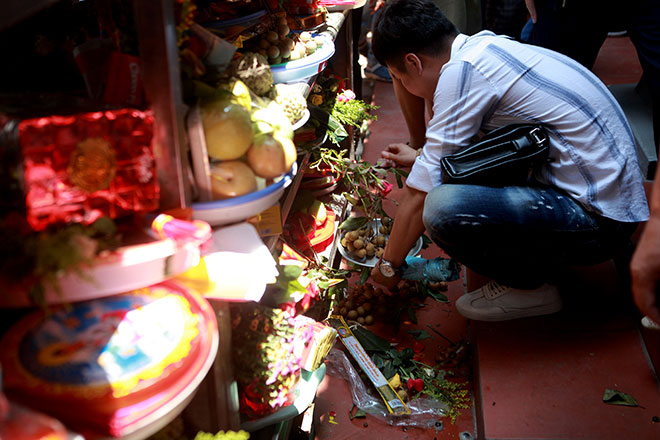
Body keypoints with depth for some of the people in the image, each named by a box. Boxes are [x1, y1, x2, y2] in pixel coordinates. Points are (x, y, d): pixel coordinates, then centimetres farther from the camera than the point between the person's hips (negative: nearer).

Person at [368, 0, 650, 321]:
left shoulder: (460, 71, -18)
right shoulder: (485, 45, 9)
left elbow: (420, 194, -13)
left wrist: (388, 265, 0)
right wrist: (424, 156, 35)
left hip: (599, 222, -10)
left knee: (443, 207, -27)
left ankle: (532, 286, -1)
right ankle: (545, 257, 14)